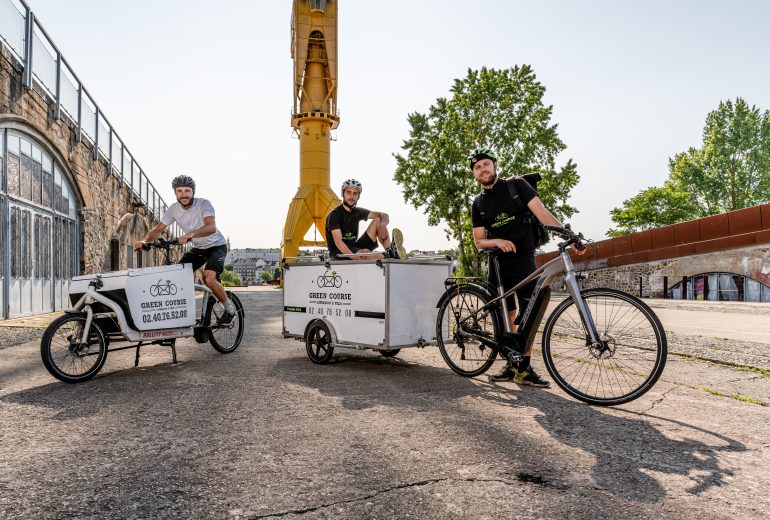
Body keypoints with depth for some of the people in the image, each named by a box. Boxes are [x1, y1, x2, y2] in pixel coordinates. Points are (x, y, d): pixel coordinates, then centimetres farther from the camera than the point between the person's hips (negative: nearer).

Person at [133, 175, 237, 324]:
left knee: (209, 278, -26)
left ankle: (229, 308, -4)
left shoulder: (203, 204, -23)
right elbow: (158, 229, -1)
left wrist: (191, 234, -55)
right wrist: (144, 240, -22)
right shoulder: (173, 209, -6)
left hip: (216, 246, -6)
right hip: (198, 248, 6)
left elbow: (211, 227, -39)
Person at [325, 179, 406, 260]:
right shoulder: (335, 215, -13)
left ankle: (391, 251, -23)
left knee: (377, 221, -5)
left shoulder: (357, 212, 7)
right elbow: (338, 242, -24)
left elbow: (384, 216, 5)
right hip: (339, 252, -7)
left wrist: (382, 225, -21)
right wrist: (355, 258, -39)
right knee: (365, 252, -39)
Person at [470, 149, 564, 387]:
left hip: (523, 259, -3)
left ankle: (524, 369, 2)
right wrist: (497, 241, -15)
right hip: (498, 263, 3)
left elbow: (541, 212, -11)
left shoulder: (516, 185, -1)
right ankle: (511, 363, 16)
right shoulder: (478, 203, 9)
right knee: (506, 316, 5)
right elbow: (478, 240, 6)